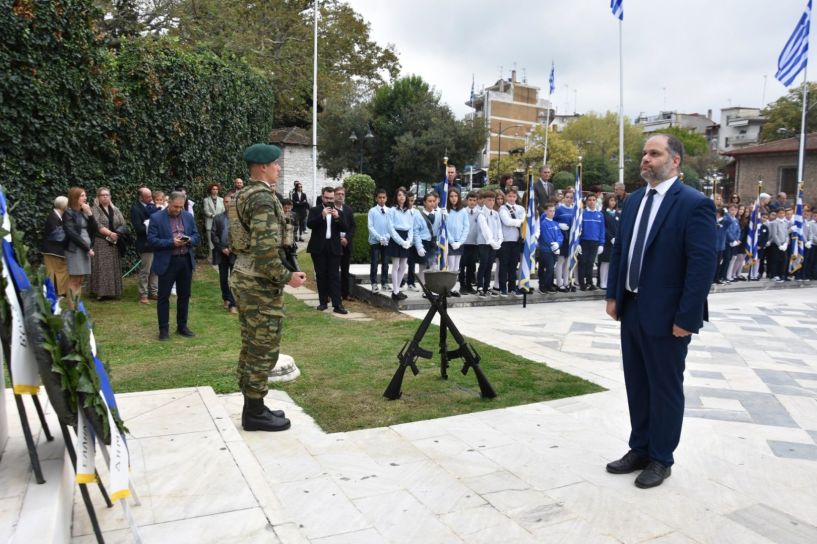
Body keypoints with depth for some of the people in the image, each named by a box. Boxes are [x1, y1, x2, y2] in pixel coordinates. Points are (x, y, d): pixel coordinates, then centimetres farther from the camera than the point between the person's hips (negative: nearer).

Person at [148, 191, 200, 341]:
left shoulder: (188, 216, 7)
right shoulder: (156, 218, -6)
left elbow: (196, 237, 10)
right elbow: (152, 240, -12)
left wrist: (189, 240, -12)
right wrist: (172, 242, -21)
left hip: (186, 261, 4)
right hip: (167, 262, -4)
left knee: (184, 295, 12)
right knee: (163, 296, 3)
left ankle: (182, 326, 24)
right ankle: (163, 329, 12)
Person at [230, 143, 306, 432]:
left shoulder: (242, 195, 13)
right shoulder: (263, 197, -18)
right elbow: (265, 248, -26)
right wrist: (286, 277, -17)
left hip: (243, 277, 10)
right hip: (260, 283, -10)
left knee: (251, 347, 16)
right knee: (264, 350, 0)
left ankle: (252, 407, 26)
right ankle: (255, 413, 10)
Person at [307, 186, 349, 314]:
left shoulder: (338, 212, 11)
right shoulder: (315, 210, 5)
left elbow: (345, 228, 0)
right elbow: (309, 224, -11)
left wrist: (337, 217, -15)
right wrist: (322, 215, -22)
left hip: (334, 248, 1)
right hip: (319, 248, 0)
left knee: (334, 276, -3)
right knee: (321, 276, 5)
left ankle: (337, 305, -7)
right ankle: (323, 302, 14)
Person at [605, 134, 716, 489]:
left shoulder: (695, 204, -13)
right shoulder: (634, 200, 9)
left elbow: (702, 265, -17)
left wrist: (686, 318, -19)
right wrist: (613, 295, 8)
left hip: (666, 316, -7)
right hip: (631, 309, 7)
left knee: (665, 388, 8)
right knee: (636, 385, 16)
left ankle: (661, 459, 24)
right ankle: (639, 450, 31)